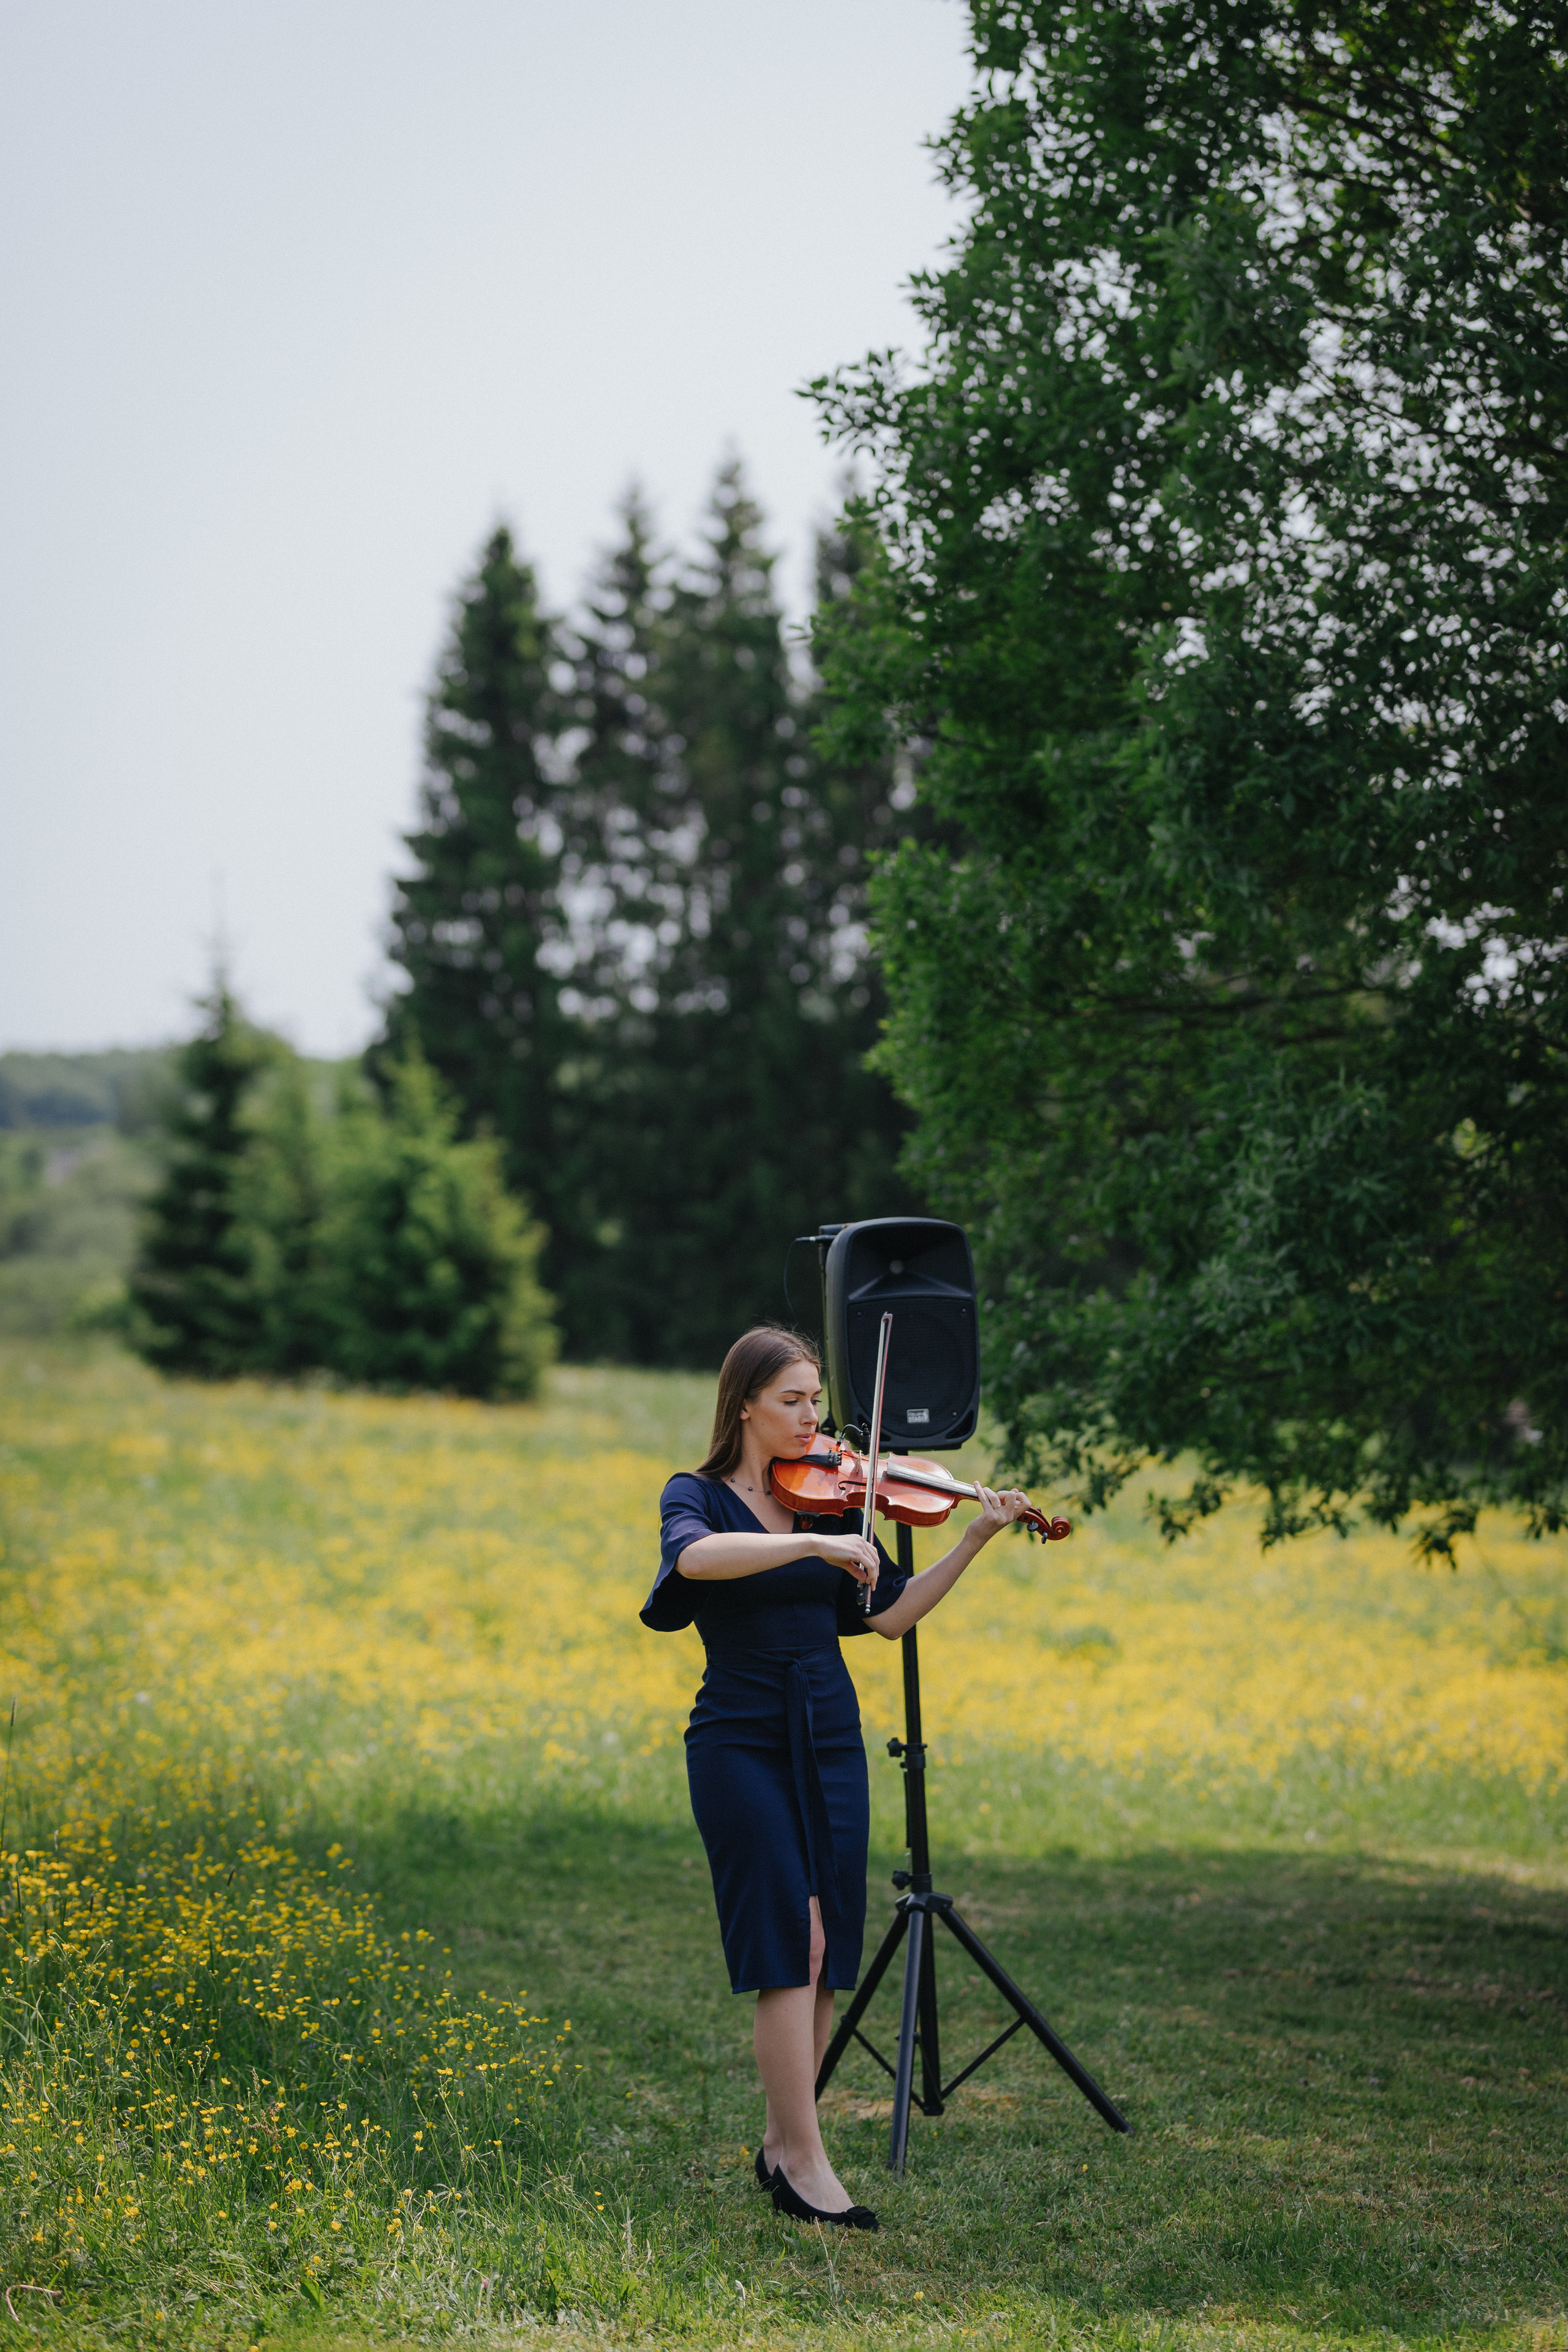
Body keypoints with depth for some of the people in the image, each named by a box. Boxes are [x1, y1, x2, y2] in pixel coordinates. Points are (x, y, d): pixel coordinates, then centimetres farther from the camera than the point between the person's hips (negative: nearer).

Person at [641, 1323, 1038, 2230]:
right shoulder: (697, 1496, -3)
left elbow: (890, 1613, 7)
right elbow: (697, 1558, -27)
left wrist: (975, 1541, -2)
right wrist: (816, 1545, -33)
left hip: (830, 1741, 5)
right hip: (742, 1743, -5)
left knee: (827, 1951, 4)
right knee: (791, 1944, -11)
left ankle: (783, 2139, 17)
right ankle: (806, 2162, -8)